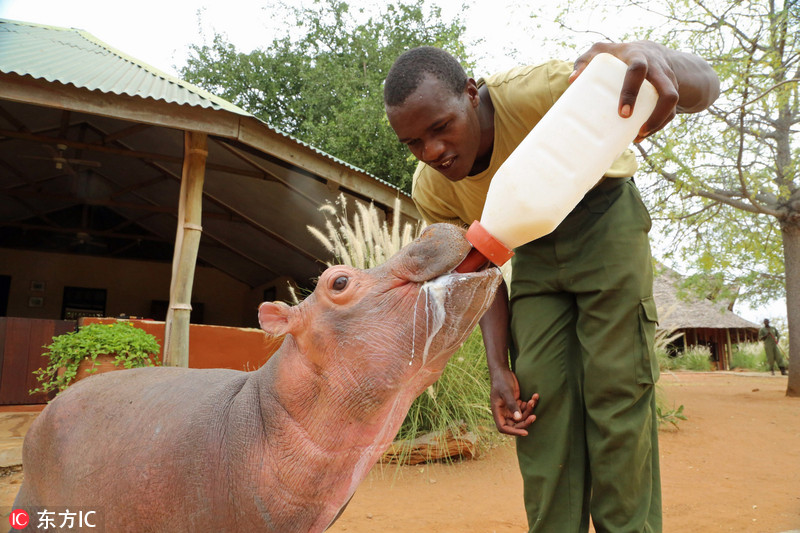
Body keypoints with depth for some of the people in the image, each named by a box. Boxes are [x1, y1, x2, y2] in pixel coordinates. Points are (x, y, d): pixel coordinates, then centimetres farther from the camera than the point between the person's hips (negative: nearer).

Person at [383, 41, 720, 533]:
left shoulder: (538, 92, -32)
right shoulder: (431, 191, -18)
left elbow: (705, 86, -33)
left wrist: (652, 58, -58)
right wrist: (499, 370, -14)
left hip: (603, 220, -3)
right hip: (534, 247, 3)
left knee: (617, 388, -10)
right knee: (539, 396, -7)